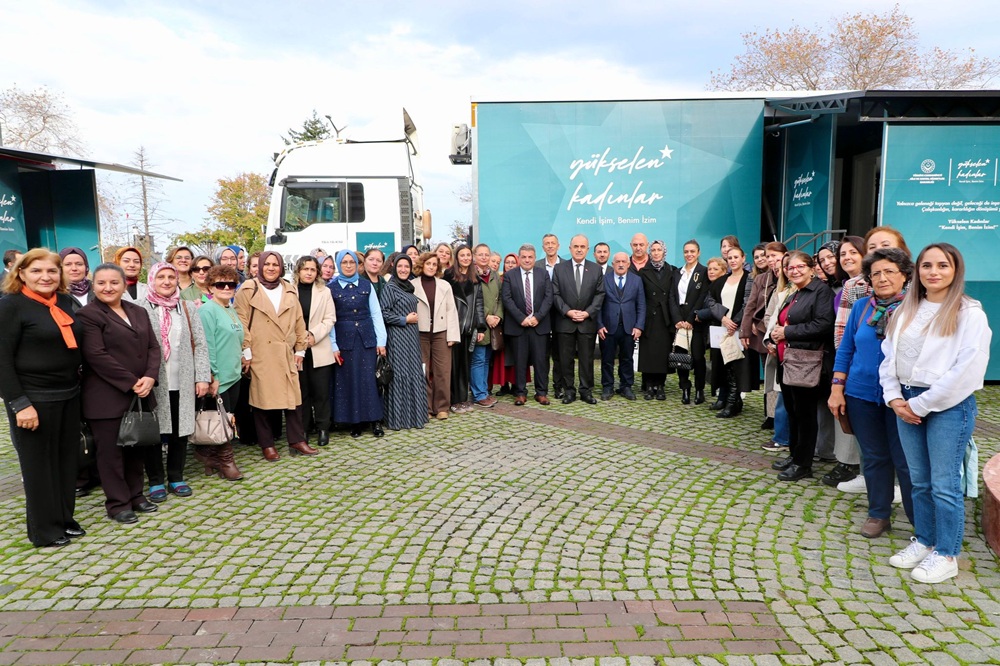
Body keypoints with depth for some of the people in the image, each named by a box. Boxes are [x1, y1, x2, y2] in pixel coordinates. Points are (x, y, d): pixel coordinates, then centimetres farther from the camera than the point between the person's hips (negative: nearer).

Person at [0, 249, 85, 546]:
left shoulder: (65, 302, 7)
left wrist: (76, 385, 10)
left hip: (68, 395, 6)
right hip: (33, 398, -6)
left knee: (67, 459, 13)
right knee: (38, 464, 6)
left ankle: (64, 518, 29)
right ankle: (44, 530, 20)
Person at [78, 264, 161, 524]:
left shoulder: (139, 312, 13)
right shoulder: (87, 315, -7)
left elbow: (153, 346, 8)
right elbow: (96, 356, -16)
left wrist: (149, 377, -9)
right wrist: (131, 383, -17)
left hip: (140, 394, 6)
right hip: (107, 397, -6)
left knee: (137, 447, 13)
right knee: (111, 450, 3)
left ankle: (135, 495, 26)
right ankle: (118, 503, 14)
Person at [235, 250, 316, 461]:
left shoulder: (289, 291, 13)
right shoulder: (248, 289, 0)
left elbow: (299, 321, 14)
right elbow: (241, 322, -5)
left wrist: (300, 349, 10)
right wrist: (246, 351, -10)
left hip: (286, 354, 4)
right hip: (259, 355, -4)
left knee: (292, 397, 4)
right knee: (262, 398, 3)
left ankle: (296, 440, 15)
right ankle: (267, 444, 13)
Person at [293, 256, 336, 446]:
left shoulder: (324, 292, 8)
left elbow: (330, 319, 2)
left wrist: (314, 335, -12)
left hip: (319, 350, 1)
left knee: (321, 392, 2)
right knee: (301, 391, 5)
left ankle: (323, 428, 12)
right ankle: (303, 428, 16)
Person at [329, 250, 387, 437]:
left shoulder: (367, 285, 7)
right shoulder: (331, 288, 3)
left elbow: (376, 314, 6)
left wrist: (381, 340, 0)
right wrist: (333, 346, -5)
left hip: (366, 337, 1)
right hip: (344, 338, -1)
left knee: (369, 378, 0)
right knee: (349, 380, 3)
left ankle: (375, 420, 7)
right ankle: (355, 422, 12)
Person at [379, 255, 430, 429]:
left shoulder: (409, 287, 14)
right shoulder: (389, 288, -8)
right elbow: (383, 313, -15)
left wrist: (414, 318, 10)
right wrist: (405, 320, -13)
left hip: (412, 336, 7)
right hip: (397, 336, -7)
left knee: (414, 374, 8)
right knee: (399, 375, -4)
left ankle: (413, 414, 17)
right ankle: (397, 418, 5)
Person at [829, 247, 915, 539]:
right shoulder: (861, 307, 5)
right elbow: (845, 350, 8)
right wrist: (837, 389, 4)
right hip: (861, 394, 3)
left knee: (905, 461, 3)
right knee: (874, 457, 13)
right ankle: (878, 515, 28)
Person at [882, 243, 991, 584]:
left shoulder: (969, 313, -7)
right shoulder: (905, 311, 11)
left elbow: (965, 370, -14)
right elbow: (889, 356, 11)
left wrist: (921, 404, -13)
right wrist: (895, 398, -2)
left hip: (949, 407, -5)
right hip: (908, 404, 5)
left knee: (944, 485, 1)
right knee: (919, 481, 14)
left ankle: (946, 555, 15)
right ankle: (923, 541, 29)